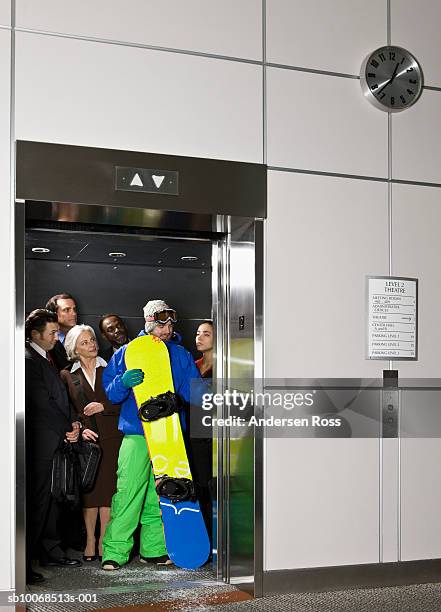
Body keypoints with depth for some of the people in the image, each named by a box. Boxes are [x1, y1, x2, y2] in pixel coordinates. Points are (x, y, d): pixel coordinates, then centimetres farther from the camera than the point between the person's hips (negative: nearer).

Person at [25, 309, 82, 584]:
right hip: (41, 443, -9)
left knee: (53, 498, 14)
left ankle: (51, 551, 23)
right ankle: (24, 563, -3)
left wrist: (72, 422, 4)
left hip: (59, 440, 9)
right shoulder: (28, 360, -11)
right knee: (37, 500, -8)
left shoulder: (48, 360, 20)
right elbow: (42, 402, -16)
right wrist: (67, 428, -9)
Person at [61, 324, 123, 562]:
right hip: (85, 439, 0)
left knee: (108, 489, -1)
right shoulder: (67, 376, 7)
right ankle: (90, 540, 11)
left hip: (110, 437, 0)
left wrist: (103, 406, -8)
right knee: (89, 490, 1)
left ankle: (104, 540, 8)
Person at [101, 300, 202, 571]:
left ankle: (153, 549, 18)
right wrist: (124, 382, -19)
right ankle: (115, 551, -4)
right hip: (136, 434, -3)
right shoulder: (128, 353, 5)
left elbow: (193, 393, 10)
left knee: (161, 495, 8)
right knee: (128, 492, -10)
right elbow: (110, 393, 2)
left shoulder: (181, 355, 12)